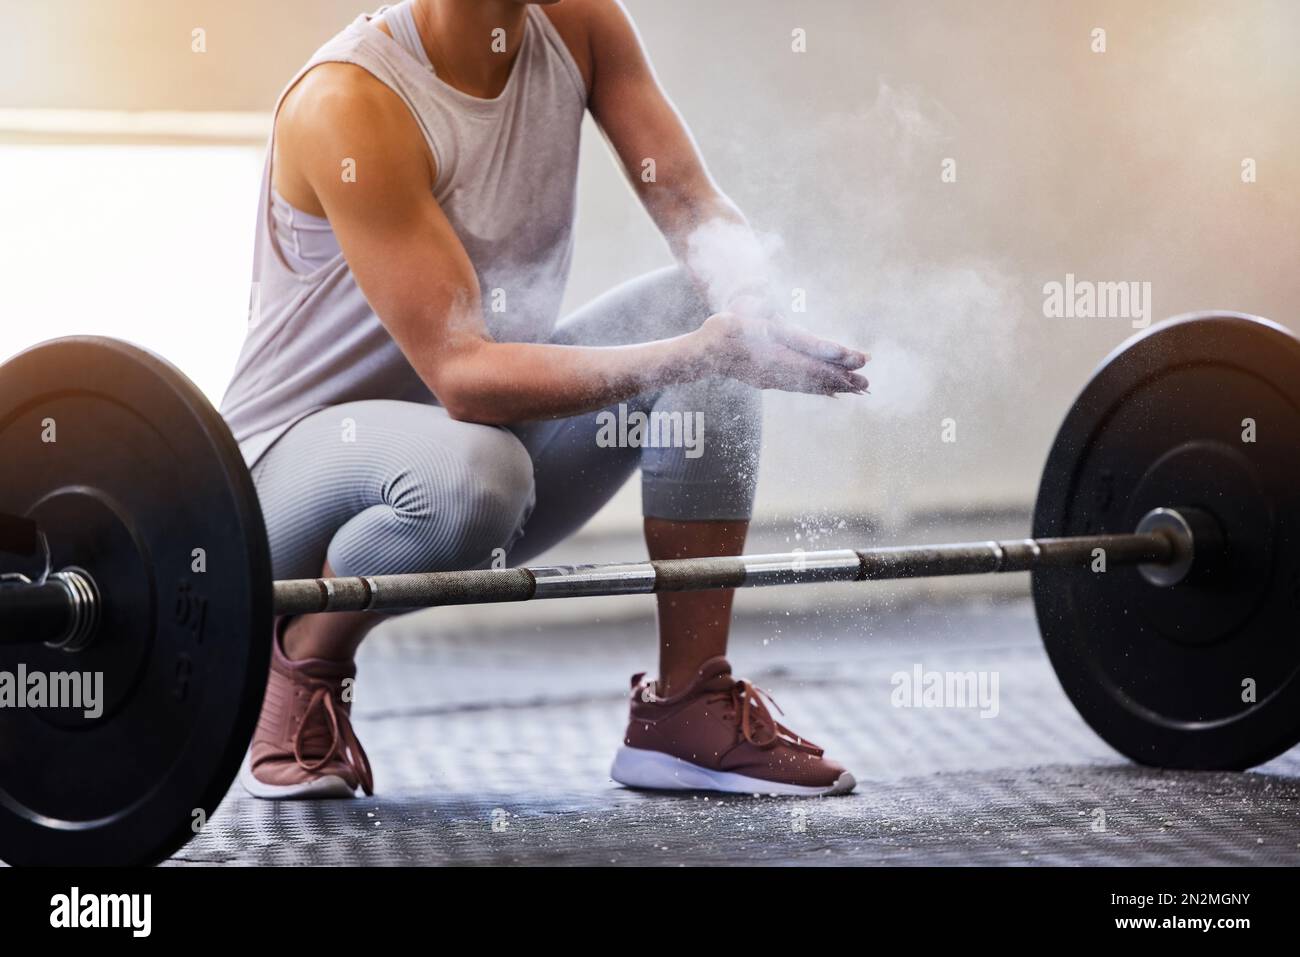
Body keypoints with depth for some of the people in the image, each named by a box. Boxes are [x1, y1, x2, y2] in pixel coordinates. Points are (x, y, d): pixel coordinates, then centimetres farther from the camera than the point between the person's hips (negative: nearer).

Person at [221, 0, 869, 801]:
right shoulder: (348, 102, -26)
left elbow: (697, 205, -8)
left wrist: (749, 309, -32)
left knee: (707, 304, -12)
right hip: (299, 465, -7)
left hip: (495, 419, 7)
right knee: (468, 470, -40)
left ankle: (689, 708, -9)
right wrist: (697, 351, -40)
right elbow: (461, 375, -31)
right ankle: (303, 660, -7)